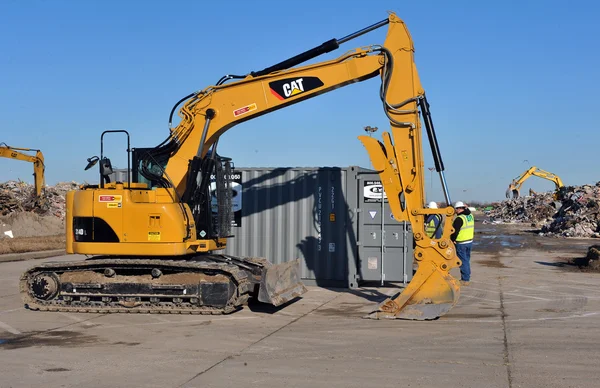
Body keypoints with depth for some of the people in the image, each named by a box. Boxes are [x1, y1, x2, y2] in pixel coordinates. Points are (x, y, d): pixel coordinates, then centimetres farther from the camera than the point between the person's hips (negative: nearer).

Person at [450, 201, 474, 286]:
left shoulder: (459, 218, -19)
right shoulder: (470, 216, 6)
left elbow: (455, 231, -17)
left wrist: (452, 240, -5)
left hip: (461, 243, -8)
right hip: (470, 241, 8)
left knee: (463, 261, -2)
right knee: (467, 260, 17)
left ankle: (465, 280, 1)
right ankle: (467, 278, 24)